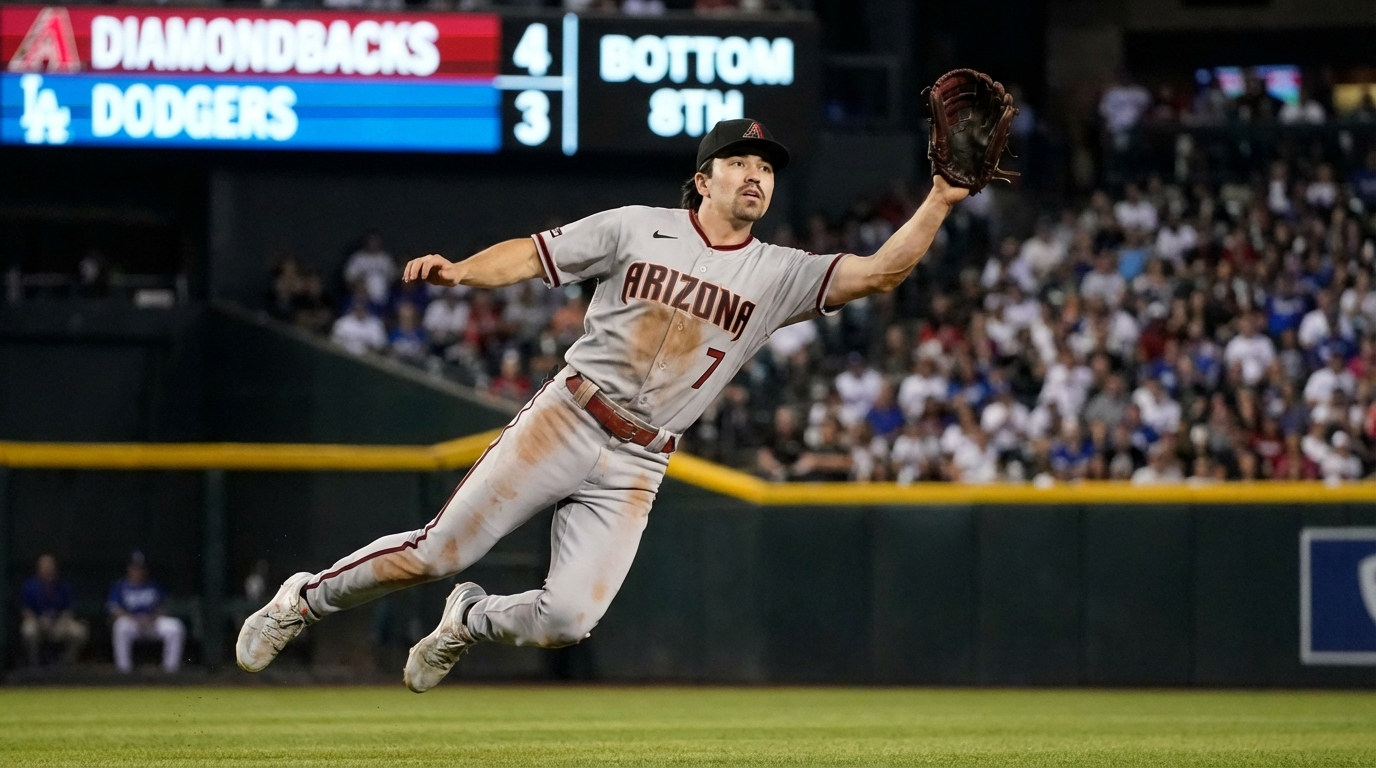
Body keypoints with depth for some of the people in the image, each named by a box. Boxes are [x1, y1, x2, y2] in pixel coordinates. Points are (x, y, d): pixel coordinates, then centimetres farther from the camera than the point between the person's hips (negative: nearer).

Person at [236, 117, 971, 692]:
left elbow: (877, 272, -5)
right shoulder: (638, 228, 1)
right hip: (564, 422, -2)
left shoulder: (779, 274, 5)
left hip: (636, 466, 2)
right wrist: (459, 270, -20)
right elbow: (531, 254, -1)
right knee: (436, 552, -9)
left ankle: (471, 620, 22)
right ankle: (306, 598, 15)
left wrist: (937, 204, -18)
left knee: (568, 620, -11)